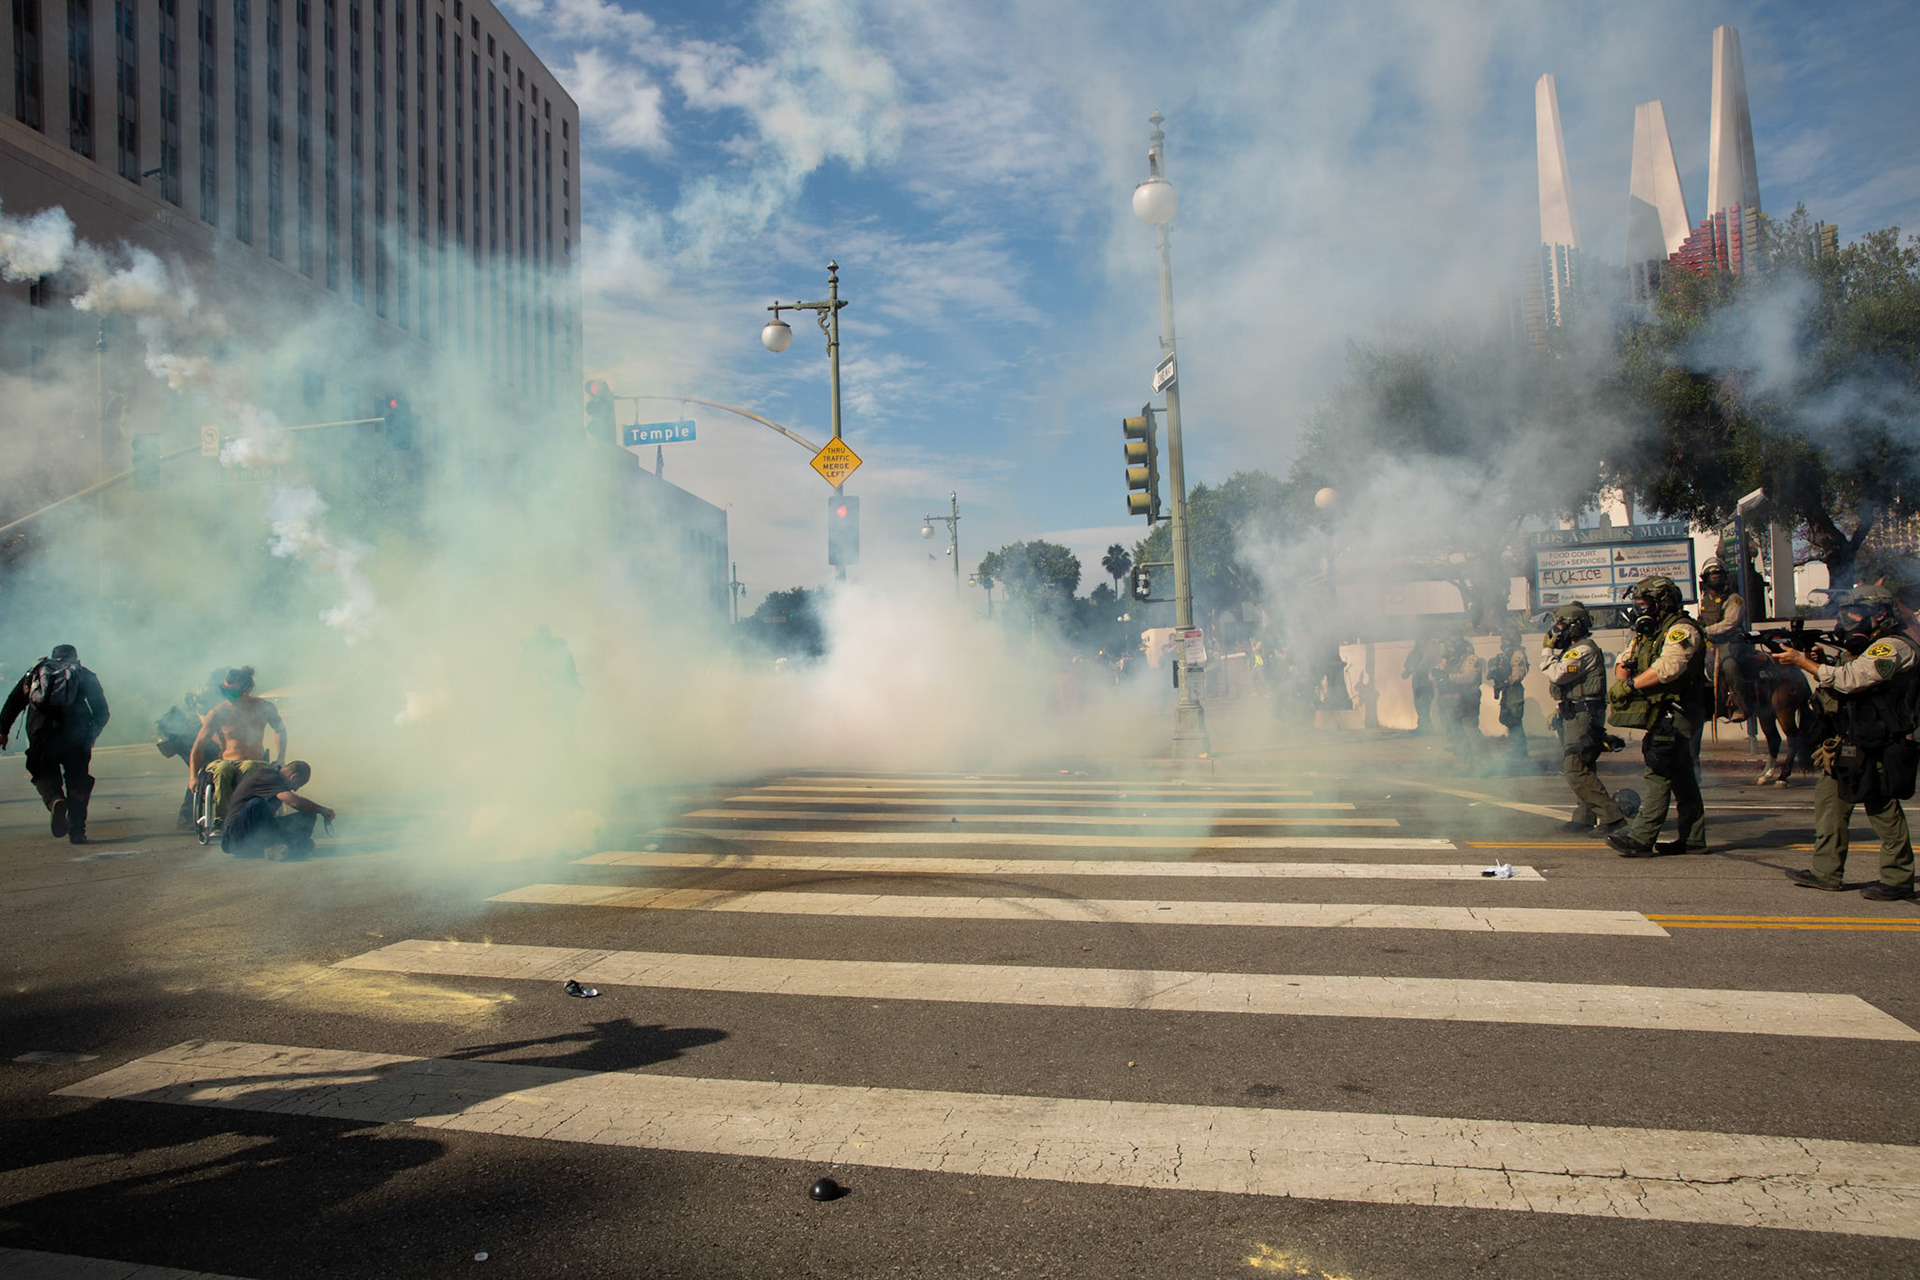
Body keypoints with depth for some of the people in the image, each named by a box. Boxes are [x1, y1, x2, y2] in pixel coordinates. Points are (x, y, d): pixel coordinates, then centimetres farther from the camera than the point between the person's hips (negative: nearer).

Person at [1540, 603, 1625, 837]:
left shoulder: (1583, 650, -15)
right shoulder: (1573, 650, 19)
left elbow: (1556, 674, -21)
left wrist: (1547, 650, -10)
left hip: (1583, 715, -11)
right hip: (1574, 715, 11)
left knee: (1576, 770, -16)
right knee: (1571, 767, 13)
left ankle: (1610, 816, -15)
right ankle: (1584, 818, 18)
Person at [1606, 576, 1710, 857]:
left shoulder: (1682, 630, -12)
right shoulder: (1647, 634, 18)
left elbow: (1667, 668, -26)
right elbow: (1624, 662, 15)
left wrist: (1631, 685, -21)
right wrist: (1623, 678, -6)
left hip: (1677, 714, -10)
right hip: (1663, 715, 10)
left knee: (1659, 773, -12)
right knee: (1681, 776, 12)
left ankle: (1641, 838, -15)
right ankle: (1693, 839, 19)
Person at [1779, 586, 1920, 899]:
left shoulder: (1893, 648, -12)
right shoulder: (1866, 649, 20)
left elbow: (1848, 681, -23)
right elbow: (1833, 690, 19)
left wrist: (1802, 661, -18)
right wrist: (1815, 663, 4)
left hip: (1876, 751, -10)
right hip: (1847, 748, 10)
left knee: (1884, 810, -3)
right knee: (1829, 800, 9)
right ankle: (1827, 873, 14)